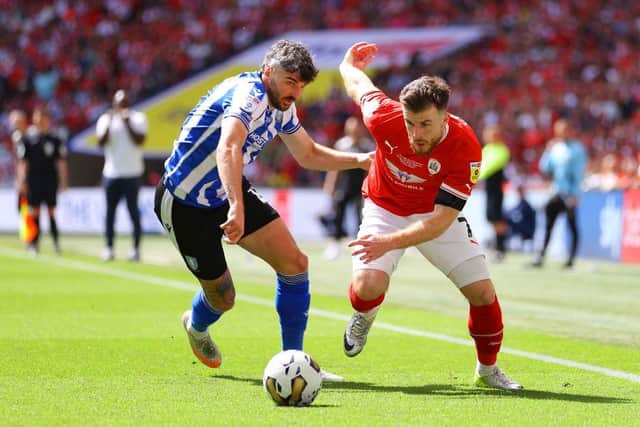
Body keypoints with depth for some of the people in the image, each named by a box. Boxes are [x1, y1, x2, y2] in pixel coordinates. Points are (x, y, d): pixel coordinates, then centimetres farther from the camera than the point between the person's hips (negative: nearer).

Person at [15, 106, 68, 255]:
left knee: (51, 211, 0)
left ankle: (56, 240, 8)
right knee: (34, 212, 1)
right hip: (33, 180, 0)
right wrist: (21, 182, -2)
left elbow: (61, 161, 7)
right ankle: (34, 244, 6)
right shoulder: (27, 138, 2)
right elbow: (22, 162, 3)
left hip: (50, 180, 0)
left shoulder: (55, 139, 4)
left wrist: (63, 181, 4)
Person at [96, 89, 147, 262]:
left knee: (133, 209, -4)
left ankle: (136, 248, 0)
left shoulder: (138, 118, 3)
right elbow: (101, 142, -5)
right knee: (110, 210, 3)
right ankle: (108, 248, 6)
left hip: (132, 172, -2)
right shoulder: (106, 119, 8)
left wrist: (127, 123, -16)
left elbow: (139, 140, -10)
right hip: (111, 173, 2)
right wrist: (109, 123, -14)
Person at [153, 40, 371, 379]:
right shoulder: (250, 95, -30)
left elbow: (309, 155, 15)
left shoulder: (282, 108, -1)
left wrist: (359, 160, 0)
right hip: (184, 202, -8)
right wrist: (236, 207, -62)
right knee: (222, 298, 4)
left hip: (229, 192, 8)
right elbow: (228, 149, -49)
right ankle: (196, 325, 42)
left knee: (294, 263, -7)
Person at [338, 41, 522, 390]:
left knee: (482, 292, -7)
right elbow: (358, 85, -7)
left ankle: (488, 369, 20)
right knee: (367, 285, -25)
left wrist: (390, 242, -47)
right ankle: (363, 319, 15)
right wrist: (348, 65, 18)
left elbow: (441, 219, -34)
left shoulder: (465, 148, -33)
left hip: (437, 216, 0)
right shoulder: (385, 118, -30)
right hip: (385, 210, 0)